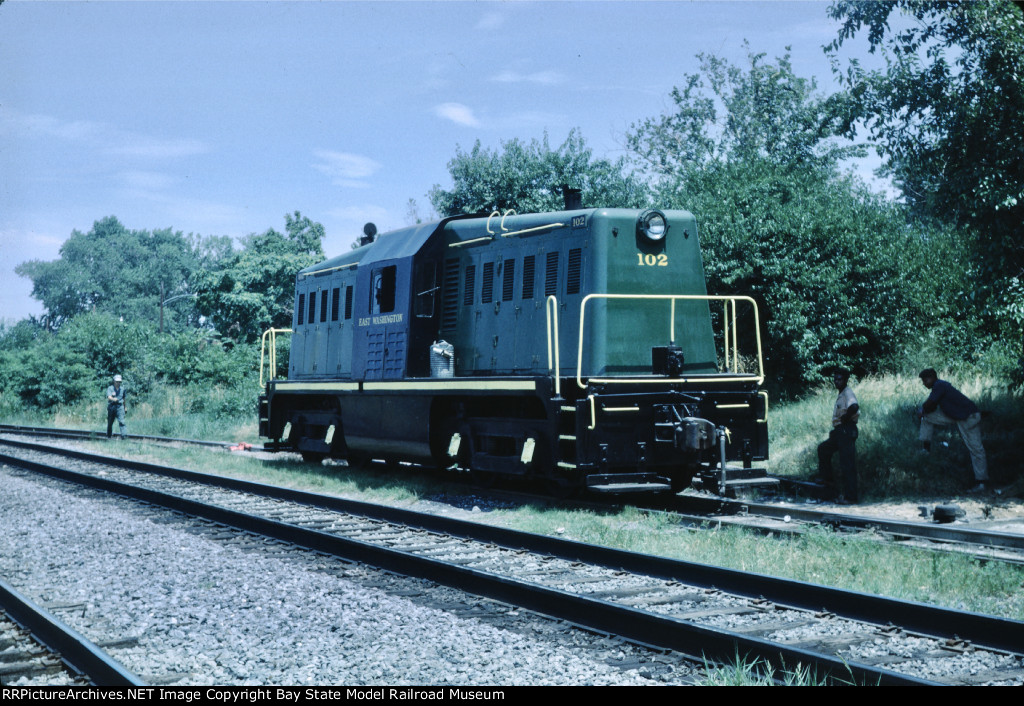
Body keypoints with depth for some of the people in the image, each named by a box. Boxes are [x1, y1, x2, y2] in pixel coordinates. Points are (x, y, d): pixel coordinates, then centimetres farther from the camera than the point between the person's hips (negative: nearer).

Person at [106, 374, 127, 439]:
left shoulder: (122, 389, 10)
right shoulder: (110, 388, -2)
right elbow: (109, 397, -18)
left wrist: (124, 409, 23)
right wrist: (113, 399, -40)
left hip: (120, 407, 1)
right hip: (111, 407, -1)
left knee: (121, 422, -13)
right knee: (110, 423, 8)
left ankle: (123, 436, -19)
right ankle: (108, 437, 20)